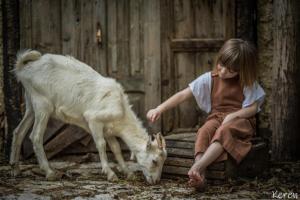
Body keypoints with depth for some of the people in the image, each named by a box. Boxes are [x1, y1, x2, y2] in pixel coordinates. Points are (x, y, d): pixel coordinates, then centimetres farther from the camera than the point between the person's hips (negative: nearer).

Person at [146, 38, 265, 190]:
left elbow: (253, 107, -3)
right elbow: (183, 95, -4)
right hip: (216, 117, 3)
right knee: (203, 131, -33)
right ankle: (200, 176, -50)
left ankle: (197, 167, -52)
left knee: (224, 130, -38)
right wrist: (159, 109, -15)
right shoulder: (210, 78, -1)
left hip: (241, 119, -2)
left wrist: (233, 115, -22)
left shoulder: (248, 83, -3)